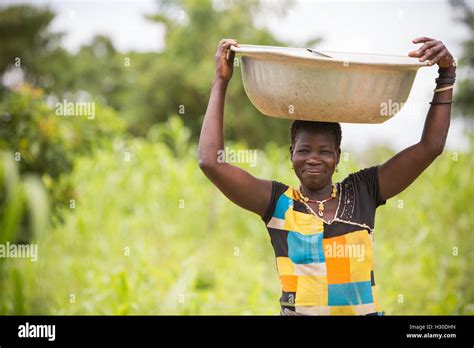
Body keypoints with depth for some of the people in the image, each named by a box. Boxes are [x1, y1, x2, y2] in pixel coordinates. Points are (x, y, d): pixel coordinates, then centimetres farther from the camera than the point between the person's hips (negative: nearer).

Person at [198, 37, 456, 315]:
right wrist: (221, 81, 1)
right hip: (298, 310, 0)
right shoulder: (278, 202, 4)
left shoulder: (362, 192, 9)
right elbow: (210, 161, -4)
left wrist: (447, 74, 7)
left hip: (365, 310, 1)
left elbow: (430, 147, 10)